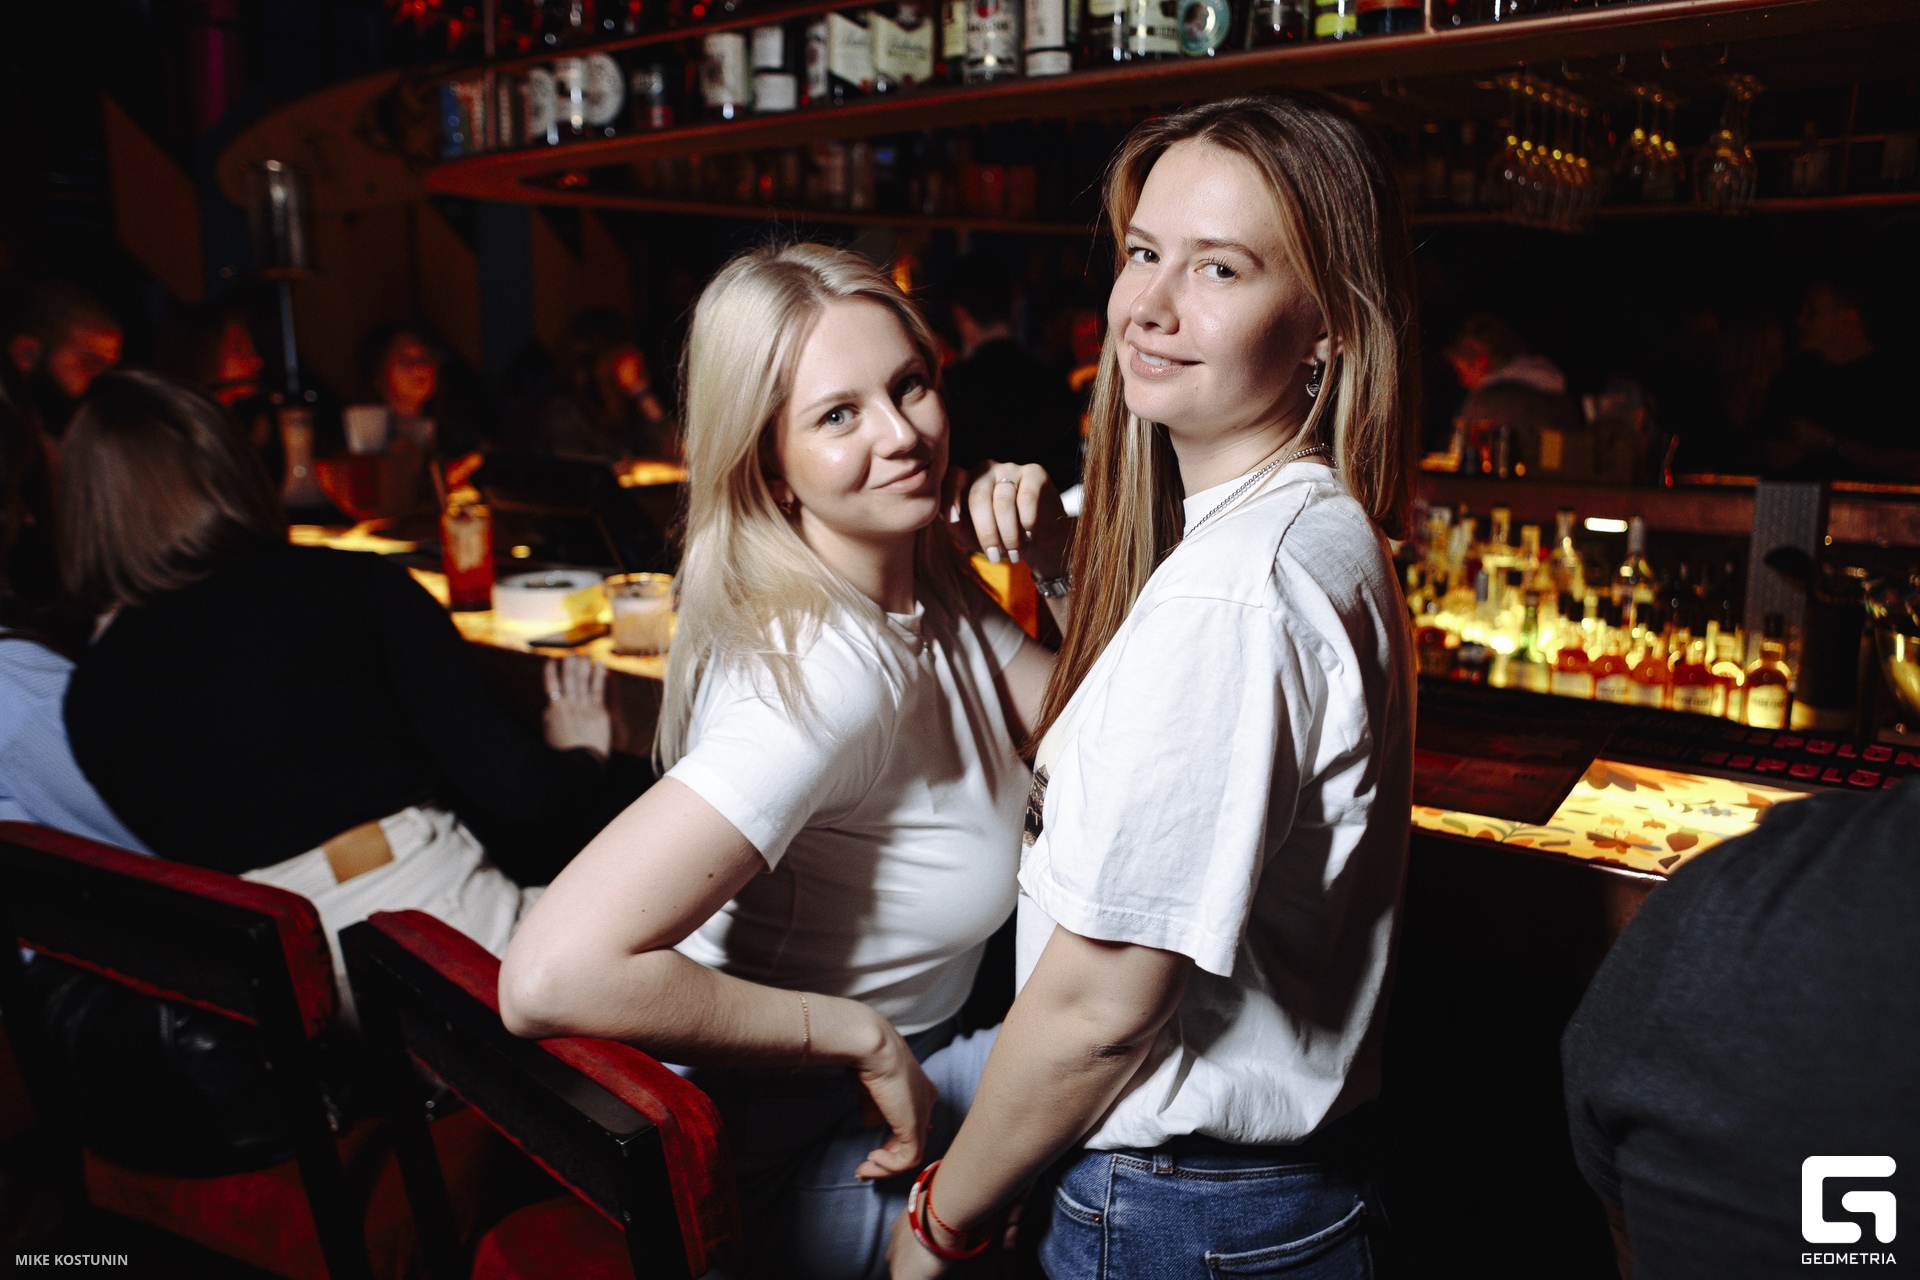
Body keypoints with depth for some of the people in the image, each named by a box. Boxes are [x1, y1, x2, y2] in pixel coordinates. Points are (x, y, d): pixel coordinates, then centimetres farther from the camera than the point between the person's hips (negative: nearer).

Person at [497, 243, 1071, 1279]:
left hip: (885, 1074, 7)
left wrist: (1066, 563, -13)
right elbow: (554, 975, -41)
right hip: (775, 1165, -7)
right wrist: (865, 1037, -29)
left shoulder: (933, 592, -6)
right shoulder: (827, 672, -33)